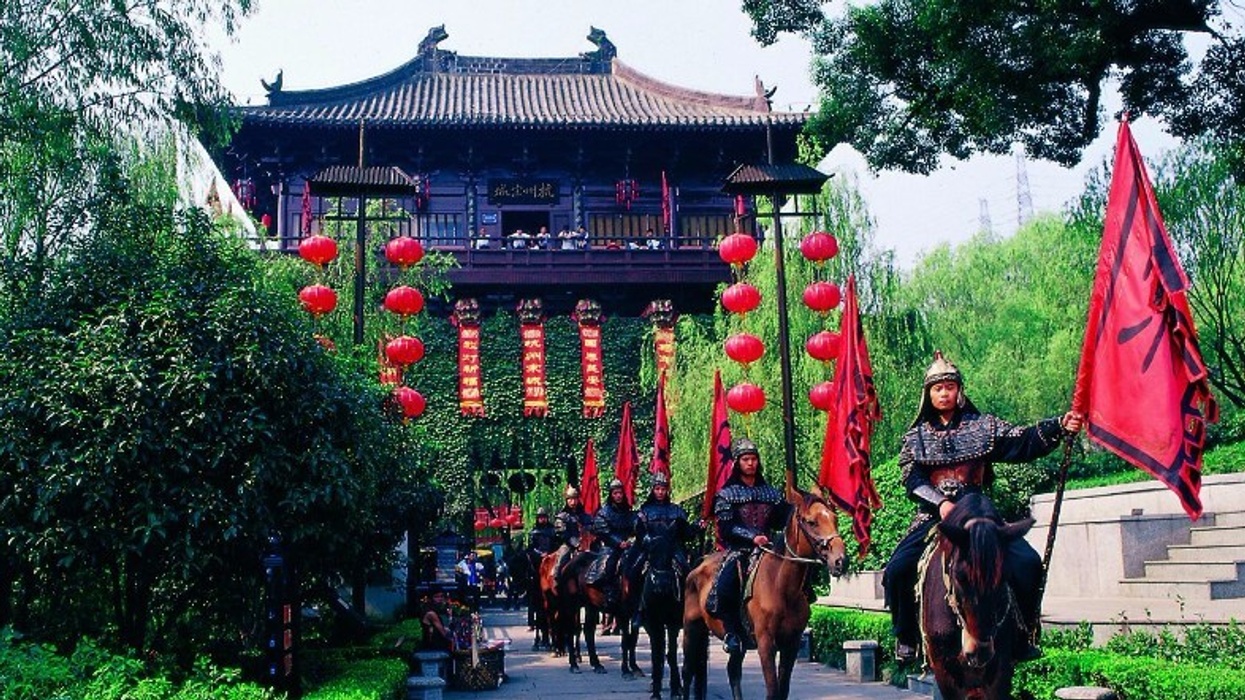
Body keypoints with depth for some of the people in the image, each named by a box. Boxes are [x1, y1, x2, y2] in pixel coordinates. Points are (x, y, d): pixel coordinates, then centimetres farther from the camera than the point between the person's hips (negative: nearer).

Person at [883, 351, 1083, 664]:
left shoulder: (983, 426, 11)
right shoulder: (916, 436, 11)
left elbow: (1023, 442, -2)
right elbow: (911, 479, -1)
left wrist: (1059, 427, -20)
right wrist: (940, 503, -19)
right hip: (934, 516, 0)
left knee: (1027, 563, -20)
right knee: (897, 570, -20)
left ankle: (1022, 636, -2)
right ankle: (906, 638, 1)